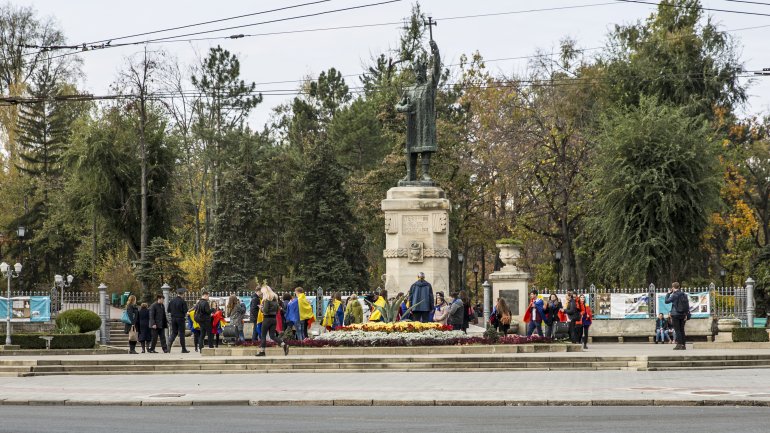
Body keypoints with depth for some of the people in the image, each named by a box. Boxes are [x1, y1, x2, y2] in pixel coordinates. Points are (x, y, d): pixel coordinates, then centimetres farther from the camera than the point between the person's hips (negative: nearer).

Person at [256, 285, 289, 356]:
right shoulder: (275, 298, 10)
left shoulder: (267, 299, -13)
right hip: (274, 318, 7)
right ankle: (284, 345, -11)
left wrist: (261, 308, 1)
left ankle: (261, 351, 9)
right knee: (272, 336, 7)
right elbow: (277, 309, 16)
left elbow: (265, 310, -19)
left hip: (267, 318, -7)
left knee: (263, 335, 5)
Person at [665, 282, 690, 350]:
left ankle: (679, 344, -7)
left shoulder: (674, 295, -11)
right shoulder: (684, 295, 7)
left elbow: (667, 301, -5)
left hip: (675, 314, -6)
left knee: (677, 330, -2)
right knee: (682, 330, 11)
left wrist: (668, 293, 6)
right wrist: (686, 314, 9)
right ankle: (683, 345, 10)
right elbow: (687, 305, 7)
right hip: (683, 314, 6)